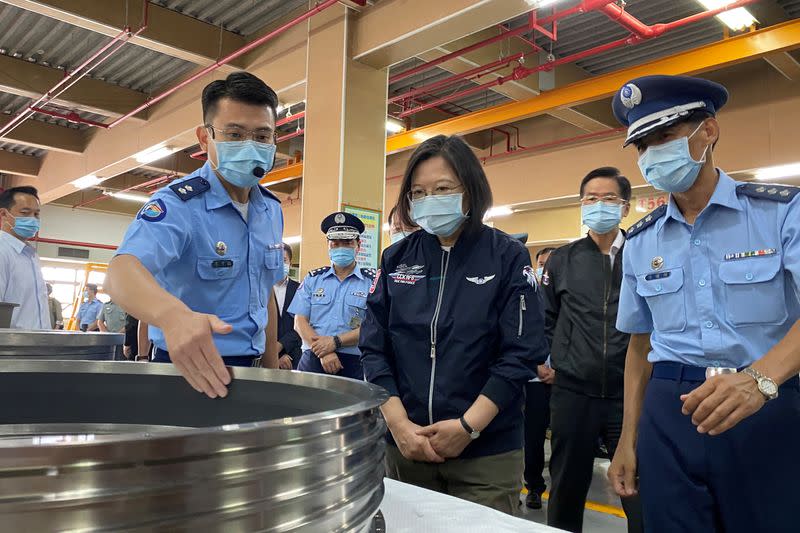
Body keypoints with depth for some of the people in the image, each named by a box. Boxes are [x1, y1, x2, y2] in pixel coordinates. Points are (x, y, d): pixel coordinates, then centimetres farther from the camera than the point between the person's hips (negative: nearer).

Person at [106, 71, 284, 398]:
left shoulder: (272, 211, 3)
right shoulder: (178, 204, -18)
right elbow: (123, 270, -35)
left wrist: (272, 370, 9)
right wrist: (173, 315, -56)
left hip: (249, 371, 7)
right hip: (190, 371, -6)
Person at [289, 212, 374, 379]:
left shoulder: (372, 281, 1)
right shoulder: (312, 279, 11)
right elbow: (300, 322, 4)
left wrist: (335, 342, -15)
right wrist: (323, 352, -11)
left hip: (353, 365, -2)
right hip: (312, 360, 2)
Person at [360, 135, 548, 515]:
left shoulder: (507, 256, -5)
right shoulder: (396, 259, 3)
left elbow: (522, 353, -9)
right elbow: (373, 348, 1)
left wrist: (468, 426, -15)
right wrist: (399, 424, -10)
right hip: (404, 447, 3)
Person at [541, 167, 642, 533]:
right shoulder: (562, 260, 7)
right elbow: (545, 320, 12)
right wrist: (545, 360, 2)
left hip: (631, 392, -1)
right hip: (573, 392, 2)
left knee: (641, 493, 6)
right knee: (566, 490, 14)